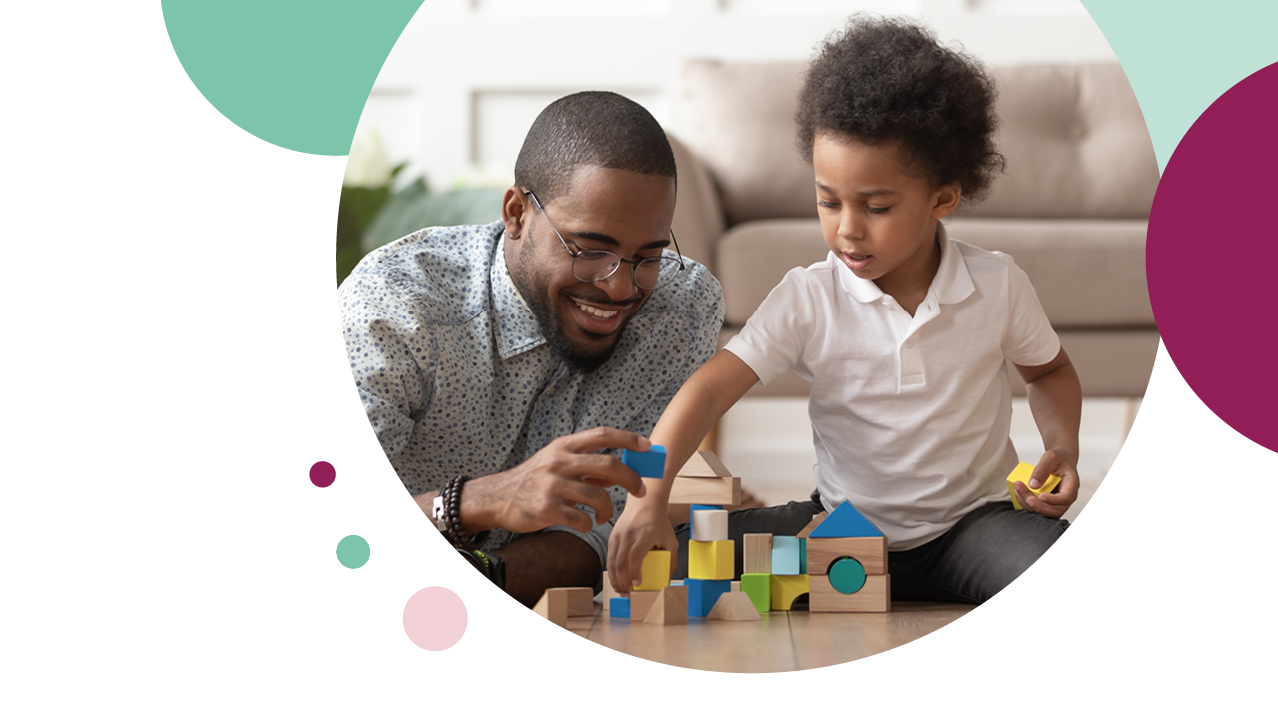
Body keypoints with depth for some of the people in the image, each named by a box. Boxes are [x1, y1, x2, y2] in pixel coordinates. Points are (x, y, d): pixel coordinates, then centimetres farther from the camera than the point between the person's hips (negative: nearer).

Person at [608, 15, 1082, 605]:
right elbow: (711, 388, -19)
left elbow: (1050, 372, 15)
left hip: (970, 524, -1)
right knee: (682, 556, -21)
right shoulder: (808, 299, -10)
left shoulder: (997, 285, -6)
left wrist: (1062, 448, -6)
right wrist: (648, 497, -33)